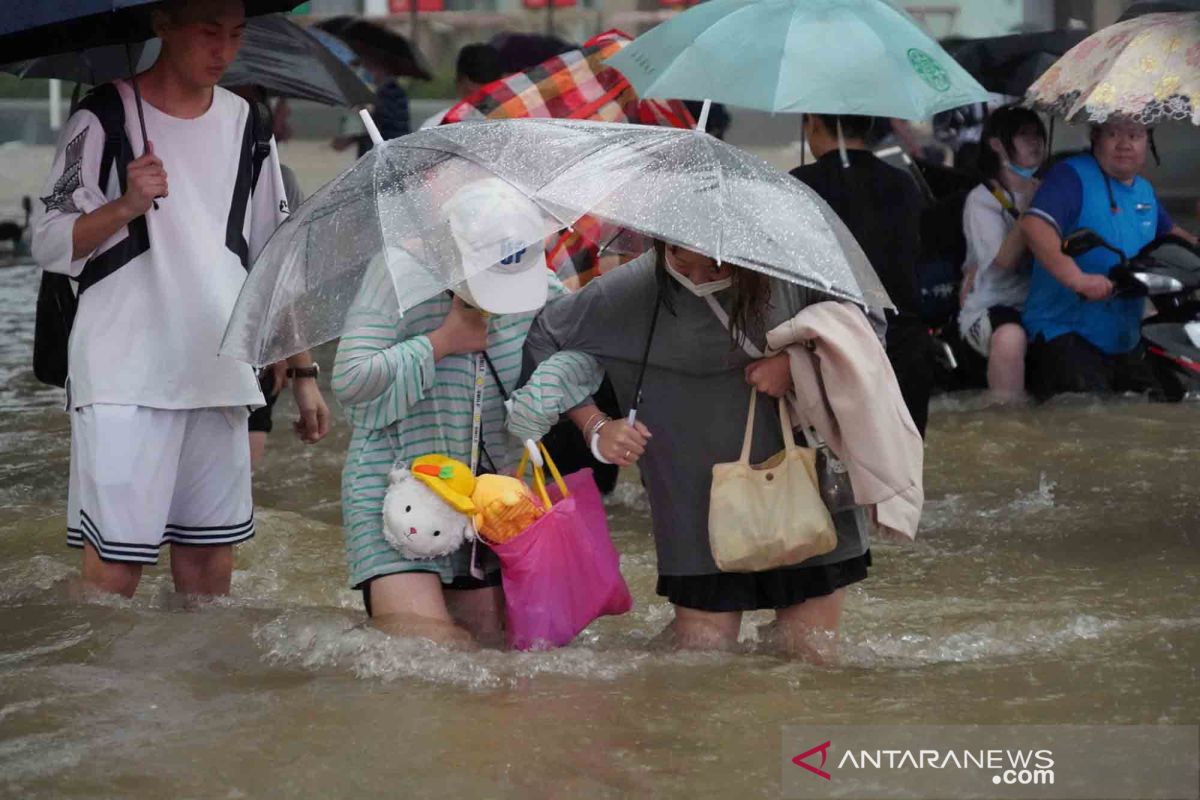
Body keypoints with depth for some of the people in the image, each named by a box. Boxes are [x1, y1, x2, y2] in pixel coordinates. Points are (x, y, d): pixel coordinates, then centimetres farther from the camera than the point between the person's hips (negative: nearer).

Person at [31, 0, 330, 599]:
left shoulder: (245, 127, 12)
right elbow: (50, 245, -4)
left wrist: (303, 373, 13)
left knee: (210, 551, 7)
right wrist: (126, 206, -21)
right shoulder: (105, 118, -2)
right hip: (124, 378, -5)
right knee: (115, 564, -10)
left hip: (220, 378, 5)